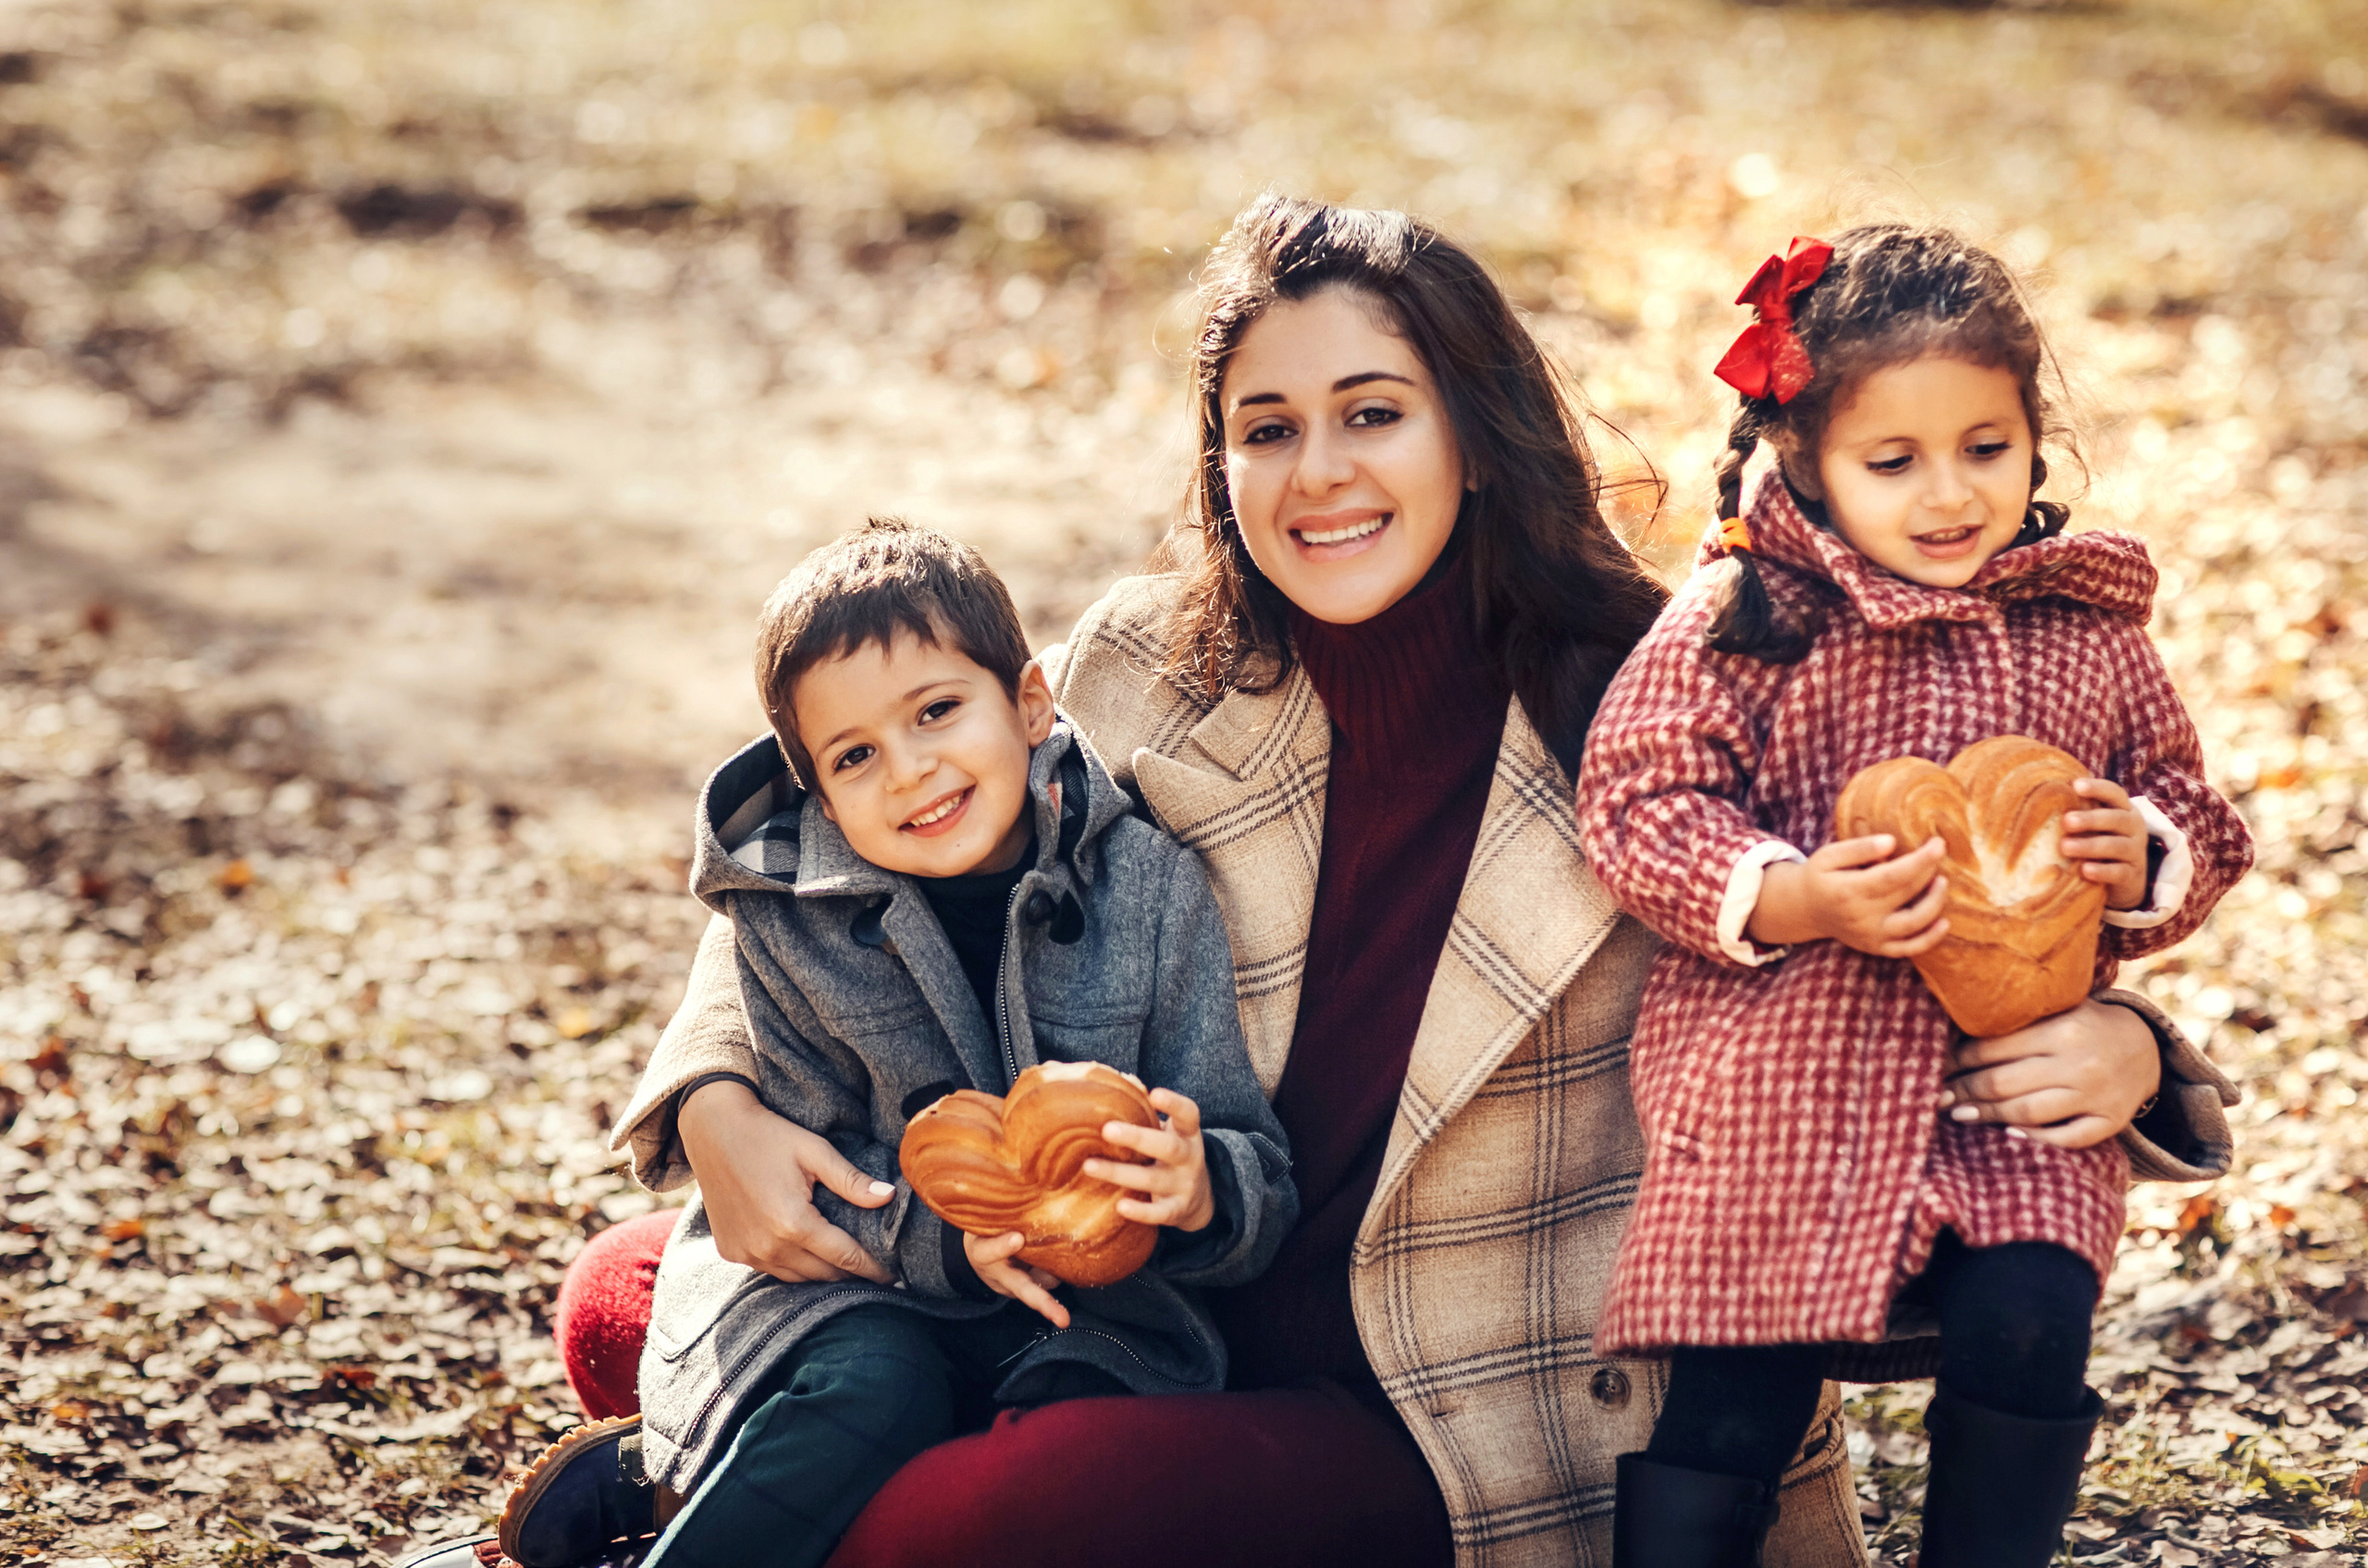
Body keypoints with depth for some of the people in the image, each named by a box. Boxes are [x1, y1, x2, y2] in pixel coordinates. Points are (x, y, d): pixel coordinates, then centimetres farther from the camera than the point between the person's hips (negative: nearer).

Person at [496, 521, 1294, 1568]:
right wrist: (945, 1235, -25)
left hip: (1092, 1296, 1)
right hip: (857, 1280, -1)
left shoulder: (1152, 887, -9)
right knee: (875, 1390, -33)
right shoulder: (789, 918, -6)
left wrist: (1203, 1192, -33)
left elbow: (1260, 1180, -8)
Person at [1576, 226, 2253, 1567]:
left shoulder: (2090, 634, 8)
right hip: (1782, 1091, -2)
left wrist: (2144, 860, -8)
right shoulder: (1742, 621, -3)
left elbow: (2193, 821, 16)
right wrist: (1793, 902, -19)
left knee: (2030, 1330, -16)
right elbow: (1642, 799, -5)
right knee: (1731, 1384, -3)